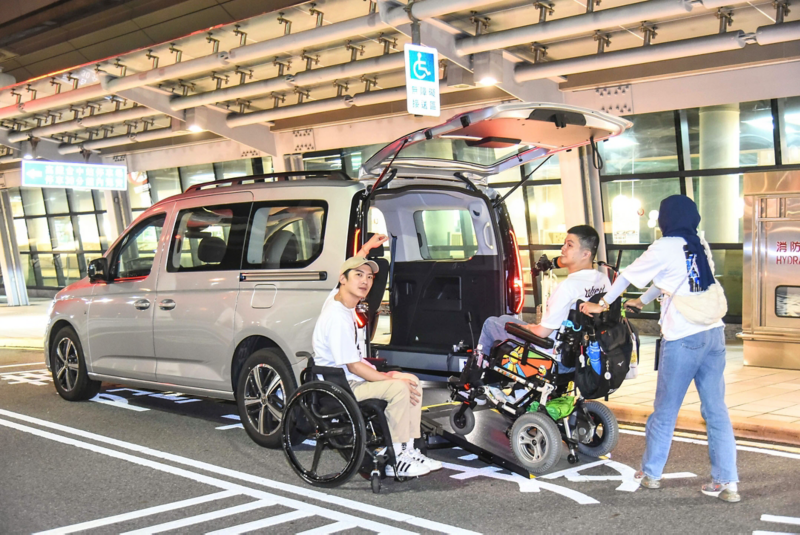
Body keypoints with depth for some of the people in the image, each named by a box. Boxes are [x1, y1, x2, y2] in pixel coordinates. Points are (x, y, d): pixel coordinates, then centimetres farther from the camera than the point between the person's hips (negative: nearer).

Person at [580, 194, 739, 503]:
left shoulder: (665, 248, -7)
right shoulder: (701, 246, 12)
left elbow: (628, 276, 4)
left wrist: (602, 305, 17)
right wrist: (641, 302, 38)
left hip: (682, 339, -6)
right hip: (714, 333, 6)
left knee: (665, 410, 7)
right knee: (716, 410, 8)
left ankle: (650, 473, 21)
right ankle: (727, 483, 9)